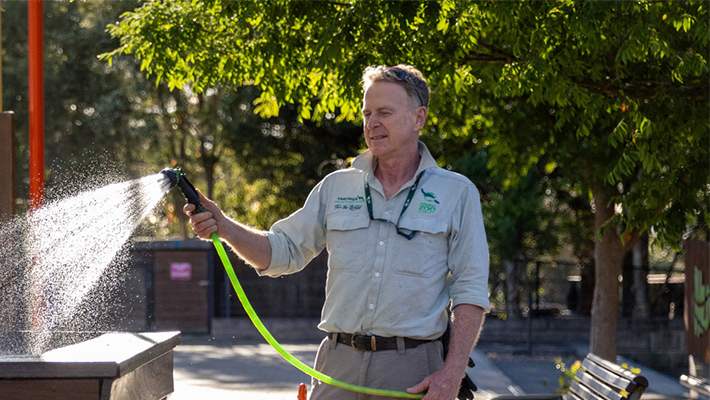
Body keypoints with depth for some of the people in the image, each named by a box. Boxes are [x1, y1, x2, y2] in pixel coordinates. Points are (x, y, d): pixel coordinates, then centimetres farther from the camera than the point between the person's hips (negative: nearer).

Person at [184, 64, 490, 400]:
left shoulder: (458, 193, 3)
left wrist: (453, 373, -12)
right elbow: (283, 250, 11)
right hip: (339, 365, 3)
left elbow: (470, 290, -2)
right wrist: (225, 228, -7)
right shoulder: (336, 187, 13)